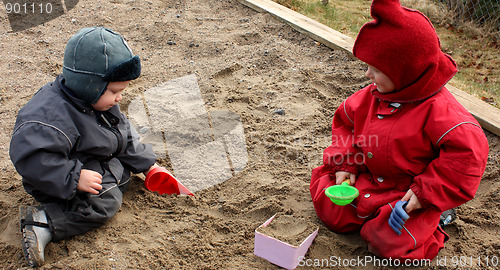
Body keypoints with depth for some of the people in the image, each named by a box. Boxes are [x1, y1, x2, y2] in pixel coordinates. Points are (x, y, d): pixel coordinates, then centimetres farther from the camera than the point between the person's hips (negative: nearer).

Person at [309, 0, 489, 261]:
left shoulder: (437, 109, -25)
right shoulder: (372, 96, -4)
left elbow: (469, 150, -30)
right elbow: (345, 120, 11)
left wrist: (427, 192, -28)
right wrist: (346, 163, -2)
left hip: (410, 194, -6)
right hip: (368, 178, 6)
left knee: (389, 242, -19)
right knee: (331, 212, 0)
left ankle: (430, 219, 10)